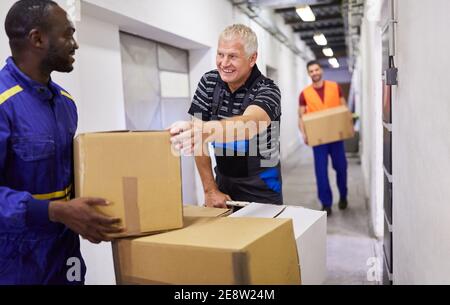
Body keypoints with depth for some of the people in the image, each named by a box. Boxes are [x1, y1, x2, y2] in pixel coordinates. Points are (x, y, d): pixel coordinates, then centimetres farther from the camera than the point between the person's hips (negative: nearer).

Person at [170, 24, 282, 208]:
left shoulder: (267, 91, -18)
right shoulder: (208, 82, -5)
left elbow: (247, 124, -39)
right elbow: (199, 138, -7)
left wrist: (206, 131, -58)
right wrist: (210, 190, -11)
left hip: (260, 189, -3)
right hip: (223, 183, 4)